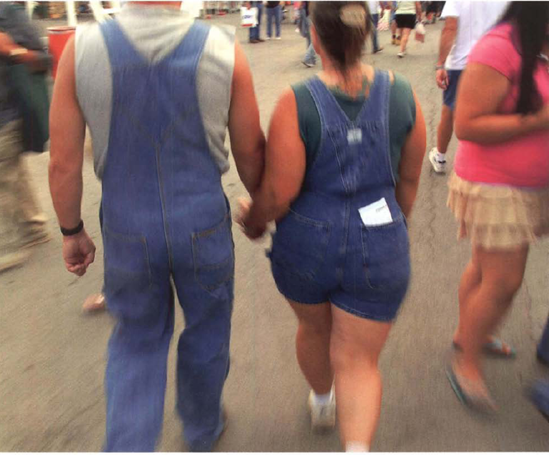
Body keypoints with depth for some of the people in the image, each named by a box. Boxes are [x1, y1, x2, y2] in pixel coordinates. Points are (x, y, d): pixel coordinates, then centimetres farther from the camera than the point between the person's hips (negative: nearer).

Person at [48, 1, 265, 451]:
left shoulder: (82, 48, -12)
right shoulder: (224, 50, -13)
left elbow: (63, 163, -7)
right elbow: (251, 152, -4)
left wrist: (72, 231, 9)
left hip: (127, 232, 1)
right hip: (203, 226, 0)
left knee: (138, 342, 23)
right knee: (206, 334, 24)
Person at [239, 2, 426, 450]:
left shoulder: (297, 103, -18)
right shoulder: (401, 94, -7)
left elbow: (278, 193, -17)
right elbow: (409, 180, 3)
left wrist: (253, 221, 4)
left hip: (307, 245, 0)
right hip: (378, 250, 1)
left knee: (314, 326, 29)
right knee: (359, 362, 14)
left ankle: (322, 402, 55)